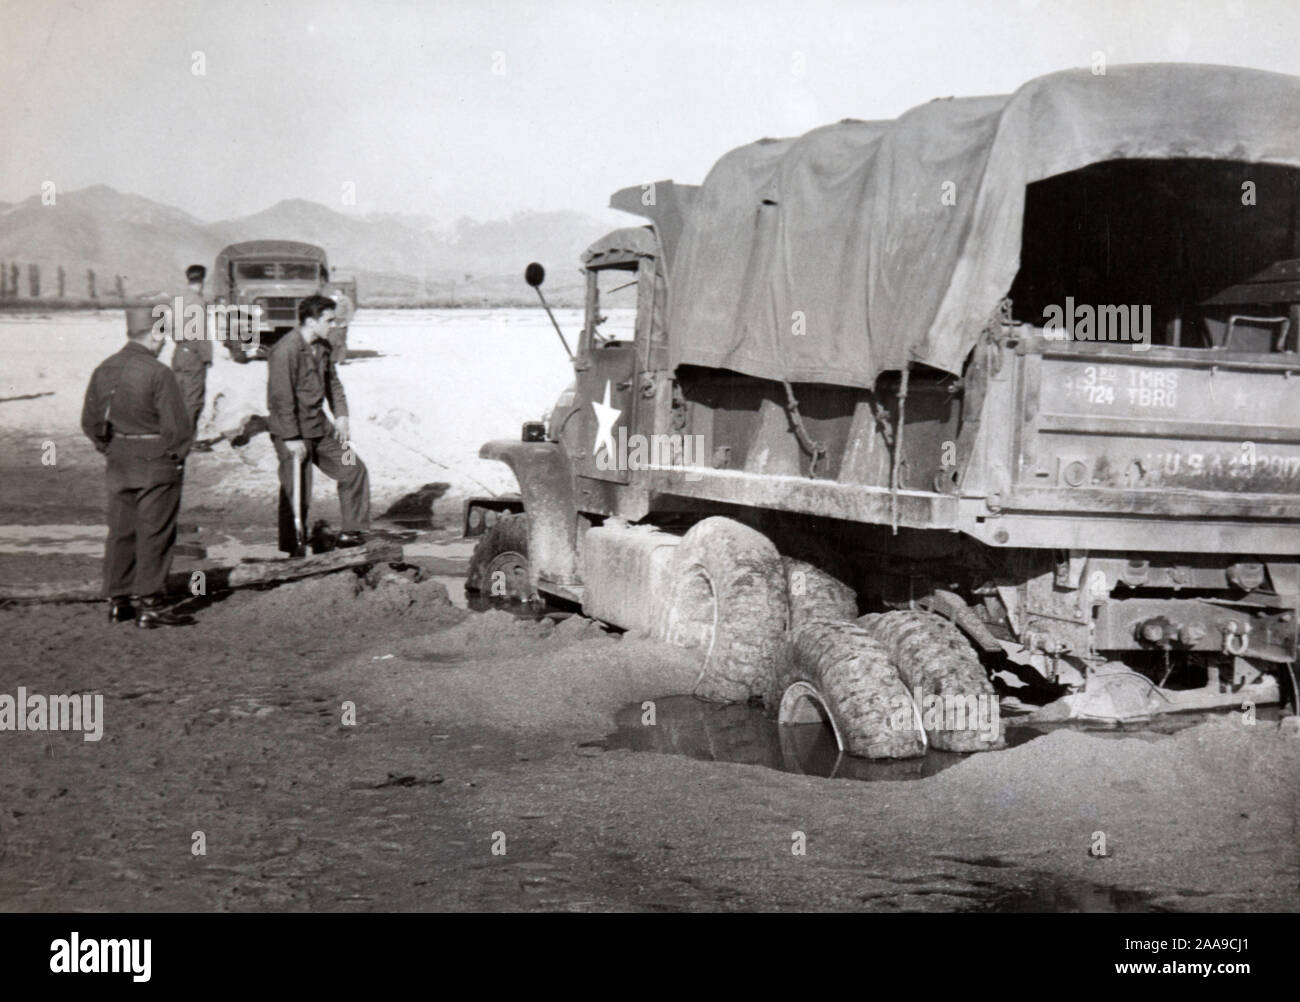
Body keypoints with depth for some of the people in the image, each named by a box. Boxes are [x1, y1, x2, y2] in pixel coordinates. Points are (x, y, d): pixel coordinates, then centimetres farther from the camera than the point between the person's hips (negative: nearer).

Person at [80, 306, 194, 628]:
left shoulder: (104, 370, 4)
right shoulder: (158, 374, -17)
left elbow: (90, 421, 10)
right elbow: (178, 426, -18)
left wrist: (111, 449, 17)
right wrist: (177, 455, -2)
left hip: (118, 464, 6)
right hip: (157, 465, -6)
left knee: (121, 530, 13)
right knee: (154, 534, 1)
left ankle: (118, 601, 20)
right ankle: (149, 604, 4)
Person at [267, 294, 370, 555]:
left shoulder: (322, 347, 7)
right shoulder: (285, 351, -20)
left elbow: (332, 382, 19)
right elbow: (281, 398, -21)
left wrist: (340, 415, 7)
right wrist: (292, 439, -20)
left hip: (320, 426, 9)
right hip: (293, 432, -9)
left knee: (354, 469, 8)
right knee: (297, 491, -3)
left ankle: (352, 532, 18)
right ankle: (294, 548, 12)